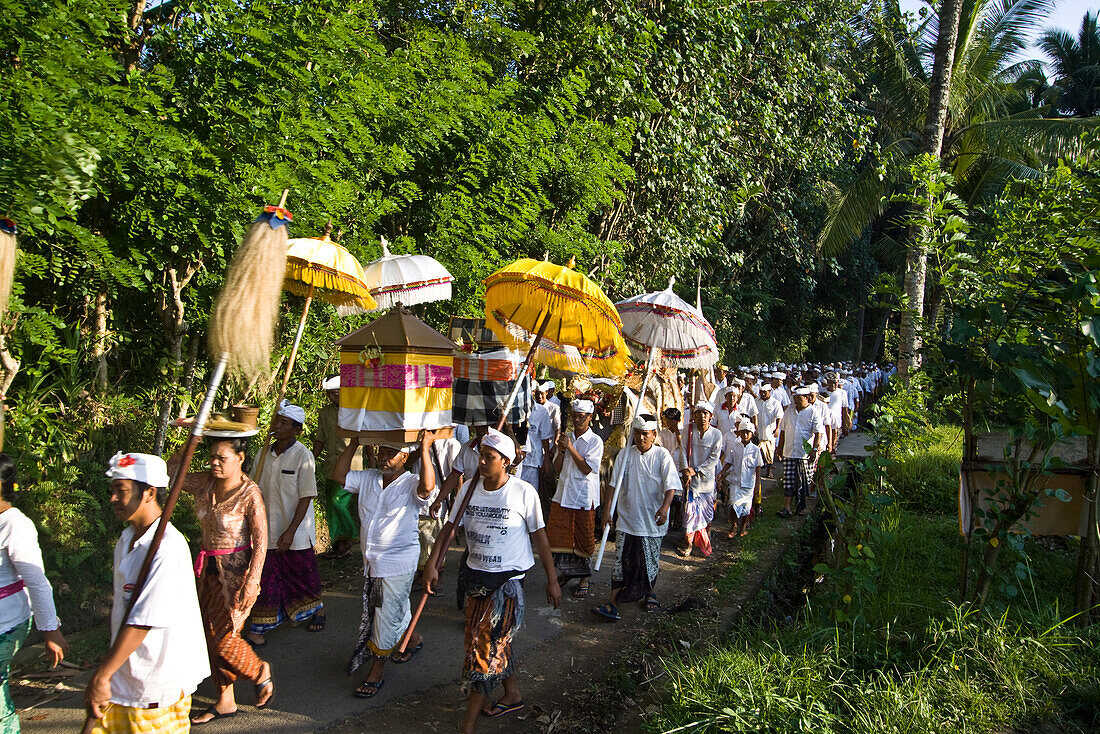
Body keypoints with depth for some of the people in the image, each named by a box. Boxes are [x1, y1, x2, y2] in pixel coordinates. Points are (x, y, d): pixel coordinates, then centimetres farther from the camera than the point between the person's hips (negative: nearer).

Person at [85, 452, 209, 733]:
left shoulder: (168, 547, -23)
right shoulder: (127, 539, 6)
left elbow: (143, 621, -25)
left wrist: (102, 676, -23)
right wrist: (109, 658, 17)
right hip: (123, 673, 8)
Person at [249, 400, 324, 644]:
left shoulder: (302, 455, -14)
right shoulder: (265, 454, 1)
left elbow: (306, 497, -15)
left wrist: (291, 531, -19)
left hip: (295, 533, -4)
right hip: (267, 531, 4)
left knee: (303, 575, 12)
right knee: (265, 577, 6)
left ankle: (317, 609, 38)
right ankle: (259, 627, 16)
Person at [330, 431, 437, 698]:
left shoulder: (411, 484, -14)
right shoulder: (368, 479, 6)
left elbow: (427, 487, -35)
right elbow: (339, 475, 2)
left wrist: (425, 450, -34)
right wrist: (354, 445, -1)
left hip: (398, 563, -7)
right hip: (371, 560, 7)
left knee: (387, 617, 1)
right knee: (397, 610, 23)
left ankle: (376, 672, 13)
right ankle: (414, 639, 49)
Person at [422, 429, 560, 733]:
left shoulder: (523, 492, -11)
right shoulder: (470, 488, 0)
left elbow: (539, 536, -5)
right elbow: (450, 525, 4)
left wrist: (552, 580, -2)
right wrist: (432, 563, -7)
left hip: (510, 576, -5)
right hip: (477, 574, 6)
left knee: (489, 643, -8)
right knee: (487, 640, 16)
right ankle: (512, 694, 38)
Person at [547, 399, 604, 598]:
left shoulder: (595, 441, -6)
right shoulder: (567, 438, 10)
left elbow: (587, 469, -16)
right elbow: (557, 468, 11)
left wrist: (570, 448, -18)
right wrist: (561, 451, -7)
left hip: (584, 497, -5)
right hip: (563, 494, 5)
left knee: (584, 538, 4)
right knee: (556, 534, 5)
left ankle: (584, 578, 17)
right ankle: (565, 570, 25)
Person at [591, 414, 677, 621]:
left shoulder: (662, 456, -6)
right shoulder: (625, 455, 3)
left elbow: (670, 486, -14)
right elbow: (614, 484, 4)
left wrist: (665, 507, -30)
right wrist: (607, 509, -4)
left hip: (652, 521, -2)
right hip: (626, 519, 2)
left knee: (651, 561, 12)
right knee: (621, 562, -2)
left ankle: (650, 593, 38)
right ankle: (613, 605, -3)